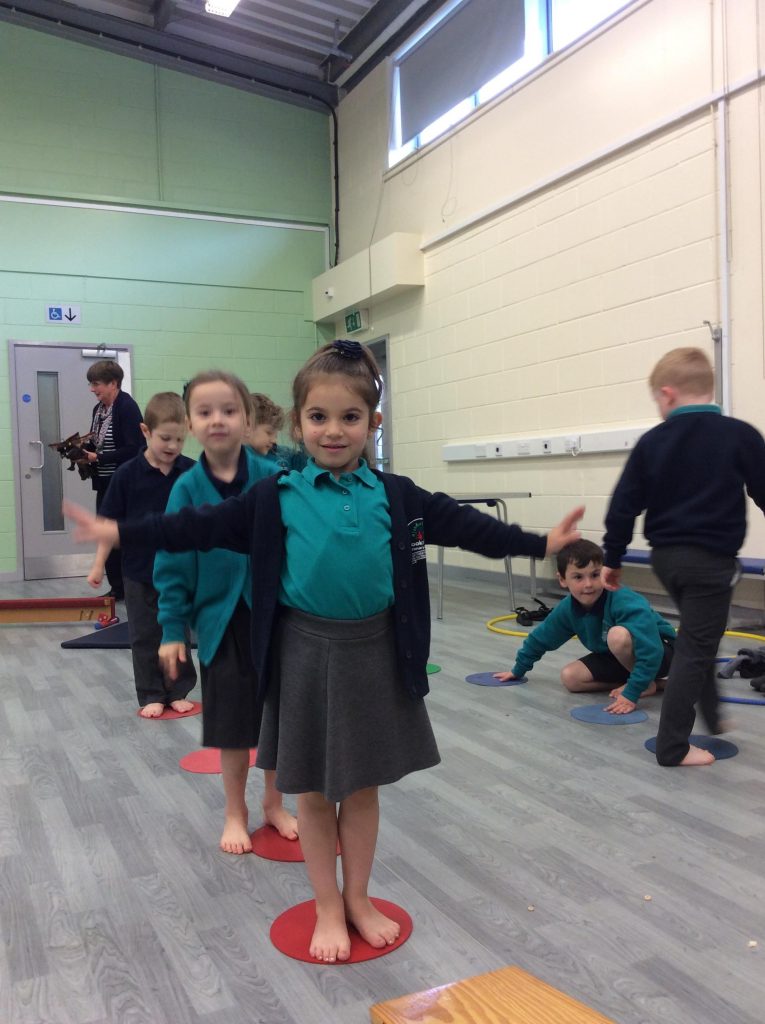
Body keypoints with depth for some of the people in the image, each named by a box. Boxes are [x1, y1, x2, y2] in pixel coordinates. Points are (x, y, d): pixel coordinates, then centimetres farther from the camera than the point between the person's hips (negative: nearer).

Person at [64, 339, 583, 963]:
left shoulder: (396, 496, 0)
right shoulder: (276, 497, -3)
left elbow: (463, 524, 1)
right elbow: (206, 526, -1)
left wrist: (538, 543, -3)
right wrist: (121, 532, -5)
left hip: (375, 651, 1)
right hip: (305, 652, -1)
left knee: (363, 786, 15)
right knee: (314, 791, 12)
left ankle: (358, 899, 34)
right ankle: (327, 908, 30)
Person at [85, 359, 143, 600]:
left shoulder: (127, 407, -14)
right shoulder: (98, 408, 11)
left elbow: (133, 449, -20)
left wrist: (98, 458, -18)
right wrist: (86, 453, -2)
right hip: (105, 483, 8)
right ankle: (117, 588, 20)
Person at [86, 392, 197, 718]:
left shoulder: (192, 473, -7)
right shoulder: (128, 474, -9)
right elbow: (112, 522, -3)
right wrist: (99, 564, -1)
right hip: (139, 571, -1)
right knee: (145, 636, 9)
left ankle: (178, 692, 25)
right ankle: (151, 696, 21)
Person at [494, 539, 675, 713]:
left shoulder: (626, 603, -34)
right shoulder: (567, 609, -13)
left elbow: (651, 651, -40)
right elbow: (540, 638, 5)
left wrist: (631, 694, -41)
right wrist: (518, 671, 17)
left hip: (661, 653, -7)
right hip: (616, 656, 7)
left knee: (618, 635, -36)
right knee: (570, 677, -12)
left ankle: (647, 685, -10)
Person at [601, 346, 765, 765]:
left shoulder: (651, 442, 0)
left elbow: (623, 506, 2)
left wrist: (612, 559, 11)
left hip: (665, 556, 5)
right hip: (712, 559, -4)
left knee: (696, 640, 25)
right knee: (694, 651, 2)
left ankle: (711, 716, 38)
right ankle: (672, 747, 7)